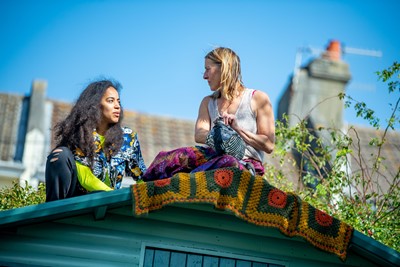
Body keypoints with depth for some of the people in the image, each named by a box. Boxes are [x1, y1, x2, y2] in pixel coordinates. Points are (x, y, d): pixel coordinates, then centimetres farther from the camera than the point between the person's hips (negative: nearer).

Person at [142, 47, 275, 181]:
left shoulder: (258, 98, 8)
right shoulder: (208, 102, 23)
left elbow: (269, 145, 0)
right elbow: (199, 136, 4)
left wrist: (237, 128, -10)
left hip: (247, 164, -4)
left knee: (229, 162, -41)